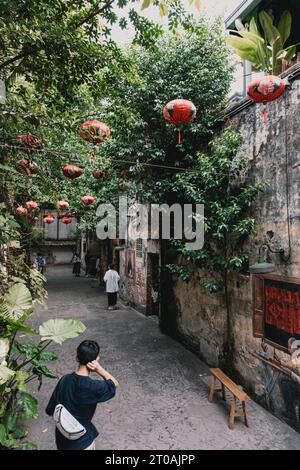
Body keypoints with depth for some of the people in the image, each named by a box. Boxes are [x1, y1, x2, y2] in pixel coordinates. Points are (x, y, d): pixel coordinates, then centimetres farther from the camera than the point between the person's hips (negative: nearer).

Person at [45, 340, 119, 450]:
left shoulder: (65, 380, -14)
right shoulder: (93, 387, -30)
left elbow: (50, 411, -4)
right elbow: (114, 384, -11)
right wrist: (99, 369, -23)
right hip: (81, 442, -5)